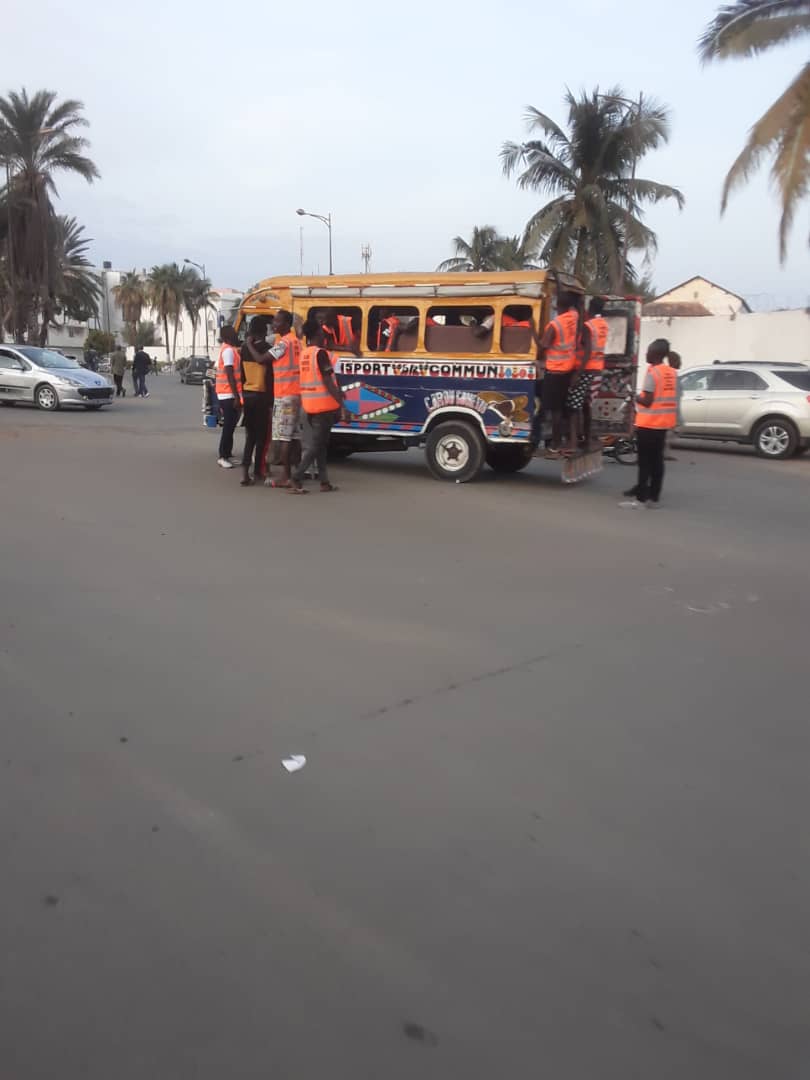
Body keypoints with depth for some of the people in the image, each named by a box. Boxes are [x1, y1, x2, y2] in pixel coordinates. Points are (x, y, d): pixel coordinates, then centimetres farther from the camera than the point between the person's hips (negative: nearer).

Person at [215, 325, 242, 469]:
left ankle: (226, 455, 18)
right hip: (229, 394, -10)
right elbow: (230, 374, -20)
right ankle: (223, 457, -3)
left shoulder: (226, 349, 17)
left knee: (229, 426, 13)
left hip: (226, 394, 10)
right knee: (229, 426, -7)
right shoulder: (229, 350, -14)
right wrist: (236, 396, -21)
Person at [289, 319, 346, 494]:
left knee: (321, 443, 14)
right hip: (323, 405, -9)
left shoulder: (304, 353, 12)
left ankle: (324, 482, 18)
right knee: (316, 445, -6)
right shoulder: (320, 353, -14)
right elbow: (327, 381, -18)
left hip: (310, 404, 9)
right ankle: (296, 479, -13)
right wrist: (340, 402, -16)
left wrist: (337, 391, 20)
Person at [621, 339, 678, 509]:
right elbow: (668, 398, 14)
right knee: (656, 461, 9)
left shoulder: (652, 373, -15)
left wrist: (635, 397, -1)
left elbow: (647, 401, -18)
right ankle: (653, 498, 12)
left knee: (645, 462, -4)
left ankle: (640, 499, -3)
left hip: (648, 424, -8)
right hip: (663, 423, 8)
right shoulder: (672, 373, 10)